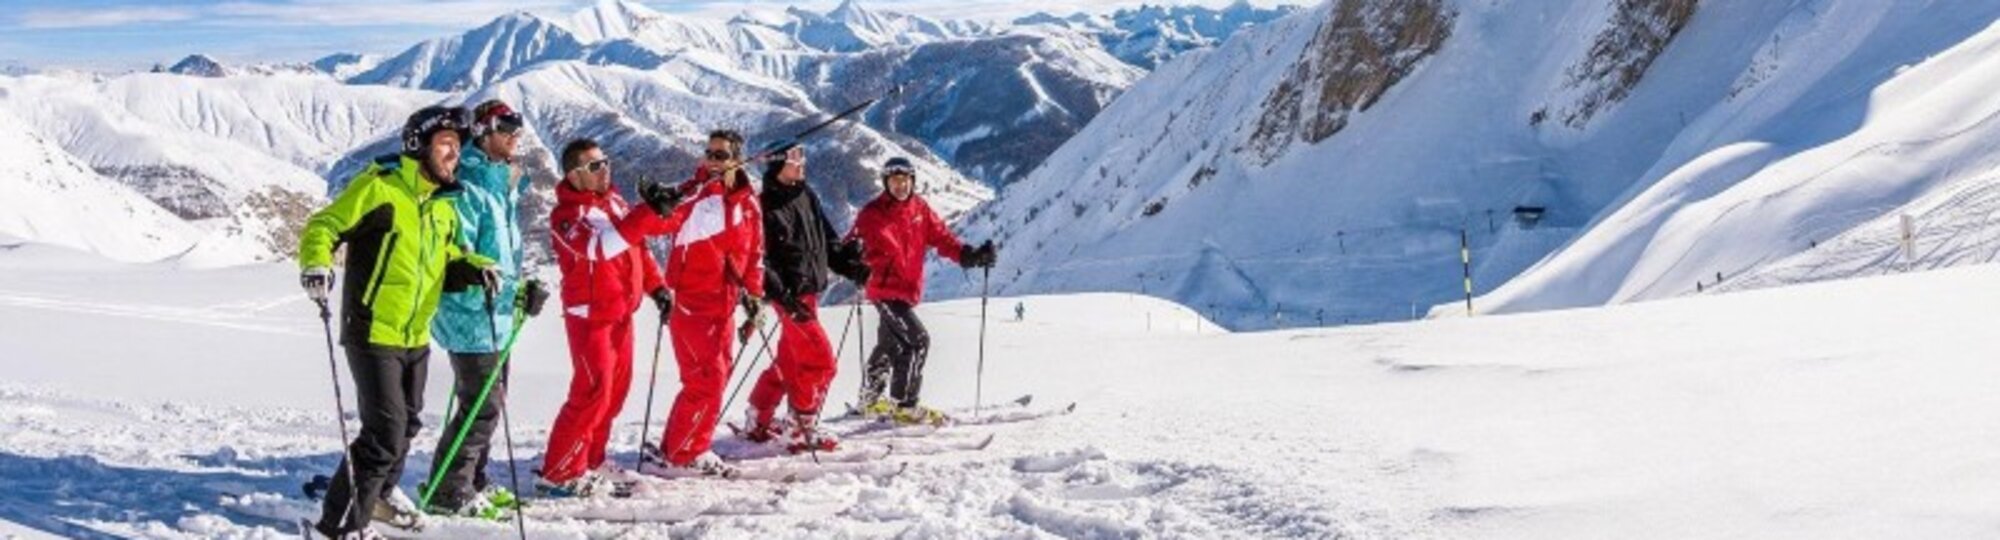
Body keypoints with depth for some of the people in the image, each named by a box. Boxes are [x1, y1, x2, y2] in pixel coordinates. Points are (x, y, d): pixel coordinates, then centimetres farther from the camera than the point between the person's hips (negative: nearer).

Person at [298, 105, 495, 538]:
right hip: (373, 333, -8)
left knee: (406, 427, 20)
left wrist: (474, 268, -2)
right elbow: (323, 227, -14)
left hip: (416, 338, 8)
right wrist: (316, 263, -34)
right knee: (385, 432, -12)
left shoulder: (444, 205, 11)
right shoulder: (380, 186, -13)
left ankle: (373, 500, 41)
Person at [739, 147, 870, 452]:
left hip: (811, 290, 8)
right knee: (820, 359, -10)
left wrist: (852, 266, 5)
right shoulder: (766, 206, -11)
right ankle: (803, 430, -2)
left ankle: (758, 421, 27)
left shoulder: (807, 197, 12)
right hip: (791, 296, -8)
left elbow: (829, 241, 18)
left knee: (789, 360, 15)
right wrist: (781, 294, -24)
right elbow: (759, 258, -16)